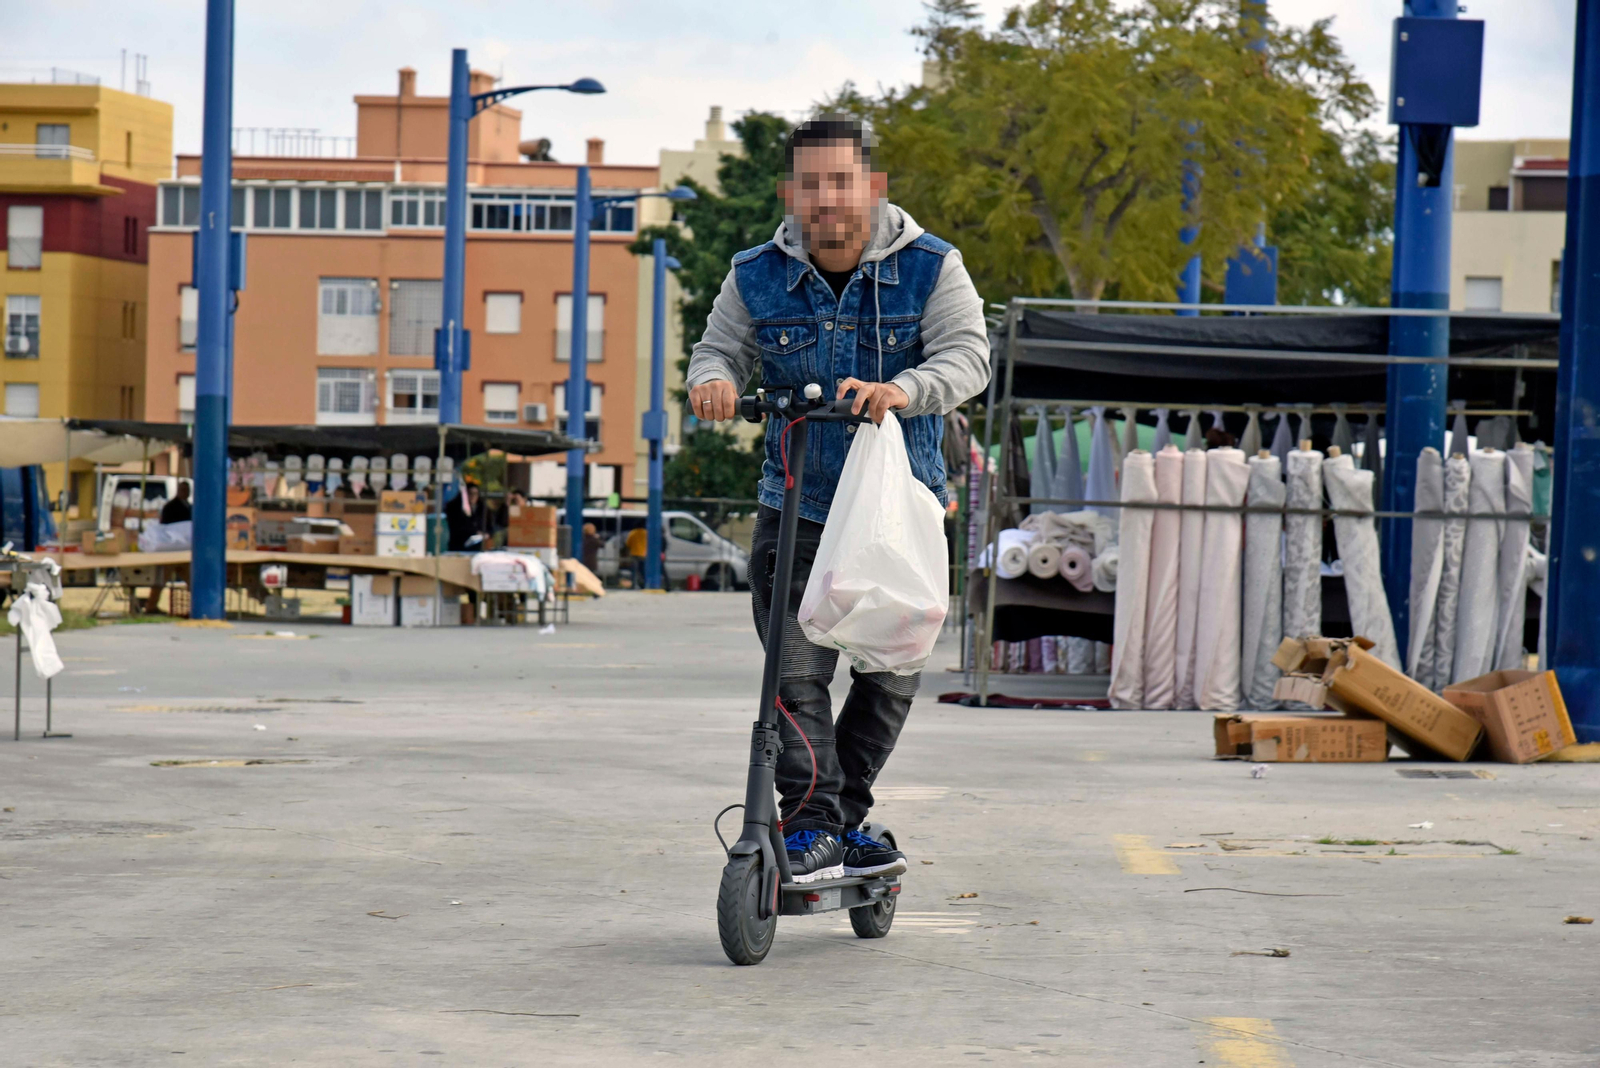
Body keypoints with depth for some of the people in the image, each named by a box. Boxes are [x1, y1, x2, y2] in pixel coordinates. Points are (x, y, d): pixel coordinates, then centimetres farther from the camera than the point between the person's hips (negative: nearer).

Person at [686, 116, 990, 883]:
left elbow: (967, 356, -18)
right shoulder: (757, 278, -2)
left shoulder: (930, 268, -8)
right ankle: (810, 834, -10)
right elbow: (721, 347, 5)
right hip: (796, 509, 0)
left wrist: (903, 389, -39)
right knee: (796, 673, -13)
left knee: (892, 676, 7)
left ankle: (843, 820, 24)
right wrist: (713, 379, -21)